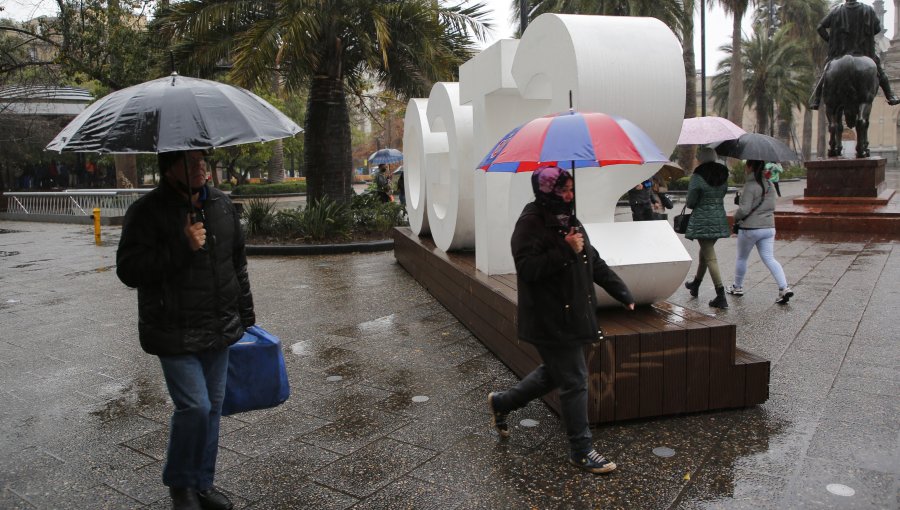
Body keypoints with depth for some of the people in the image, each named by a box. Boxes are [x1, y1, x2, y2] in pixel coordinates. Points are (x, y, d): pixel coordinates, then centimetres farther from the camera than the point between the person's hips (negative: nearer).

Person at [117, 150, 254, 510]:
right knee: (195, 406, -8)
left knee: (213, 407, 12)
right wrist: (183, 248, -25)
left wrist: (245, 316, 14)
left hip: (219, 330, 6)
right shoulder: (147, 212, -10)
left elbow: (237, 261, 15)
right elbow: (128, 270, -16)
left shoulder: (220, 204, 7)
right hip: (175, 334, -6)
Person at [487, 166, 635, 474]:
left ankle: (501, 403, 39)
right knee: (574, 381, -1)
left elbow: (594, 262, 17)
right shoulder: (531, 222, -15)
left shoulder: (567, 219, 13)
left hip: (572, 315, 9)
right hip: (550, 319, -9)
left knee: (554, 372, 21)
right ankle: (581, 451, 15)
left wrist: (621, 292, 15)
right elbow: (527, 267, -24)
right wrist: (566, 251, -25)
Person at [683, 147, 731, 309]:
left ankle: (721, 296, -11)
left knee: (710, 257, -6)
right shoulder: (723, 175, 5)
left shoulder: (697, 177, -13)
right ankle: (695, 284, 41)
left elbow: (690, 202, -11)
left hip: (702, 221, -6)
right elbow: (722, 195, 11)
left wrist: (691, 203, 10)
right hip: (719, 220, 7)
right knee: (705, 251, 24)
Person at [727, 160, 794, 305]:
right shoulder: (769, 184, 7)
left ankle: (737, 287, 26)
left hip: (750, 228, -6)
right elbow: (772, 206, 14)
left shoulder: (750, 186, -17)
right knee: (769, 259, 4)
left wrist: (736, 216, 0)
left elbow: (744, 209, -19)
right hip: (768, 227, 6)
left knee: (741, 258, 12)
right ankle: (784, 288, -10)